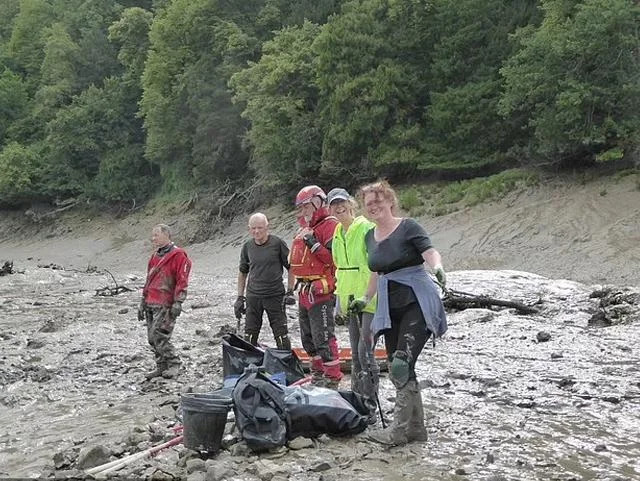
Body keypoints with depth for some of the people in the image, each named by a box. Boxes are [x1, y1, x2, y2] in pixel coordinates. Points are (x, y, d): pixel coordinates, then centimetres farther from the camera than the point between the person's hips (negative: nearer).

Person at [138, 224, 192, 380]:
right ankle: (161, 367, 18)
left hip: (165, 305, -8)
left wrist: (178, 303, -18)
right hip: (151, 305, 8)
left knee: (159, 336, -13)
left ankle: (173, 364, 1)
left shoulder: (178, 255, -7)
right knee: (152, 338, 8)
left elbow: (182, 281, -13)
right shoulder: (155, 257, 20)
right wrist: (143, 302, 23)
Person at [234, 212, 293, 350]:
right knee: (249, 337, 7)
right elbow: (242, 272, 14)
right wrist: (240, 297, 11)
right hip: (253, 296, 4)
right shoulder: (247, 247, 4)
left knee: (281, 336, -1)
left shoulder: (277, 243, -8)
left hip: (275, 296, -3)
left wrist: (290, 292, -6)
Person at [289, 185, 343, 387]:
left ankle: (332, 377, 0)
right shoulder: (304, 229, 18)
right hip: (304, 291, 10)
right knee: (307, 337, 16)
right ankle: (318, 372, 28)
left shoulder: (329, 226, -10)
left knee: (323, 336, -8)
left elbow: (334, 258, -21)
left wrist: (313, 243, -23)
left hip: (320, 291, -10)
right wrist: (291, 288, 24)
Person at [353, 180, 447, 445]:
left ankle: (399, 429, -9)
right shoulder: (370, 236, 12)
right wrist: (366, 298, 25)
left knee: (402, 364, -17)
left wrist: (437, 266, -41)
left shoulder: (408, 227, -7)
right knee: (397, 370, 7)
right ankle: (416, 427, 19)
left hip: (417, 305, -7)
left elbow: (430, 252, -21)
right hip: (391, 309, 8)